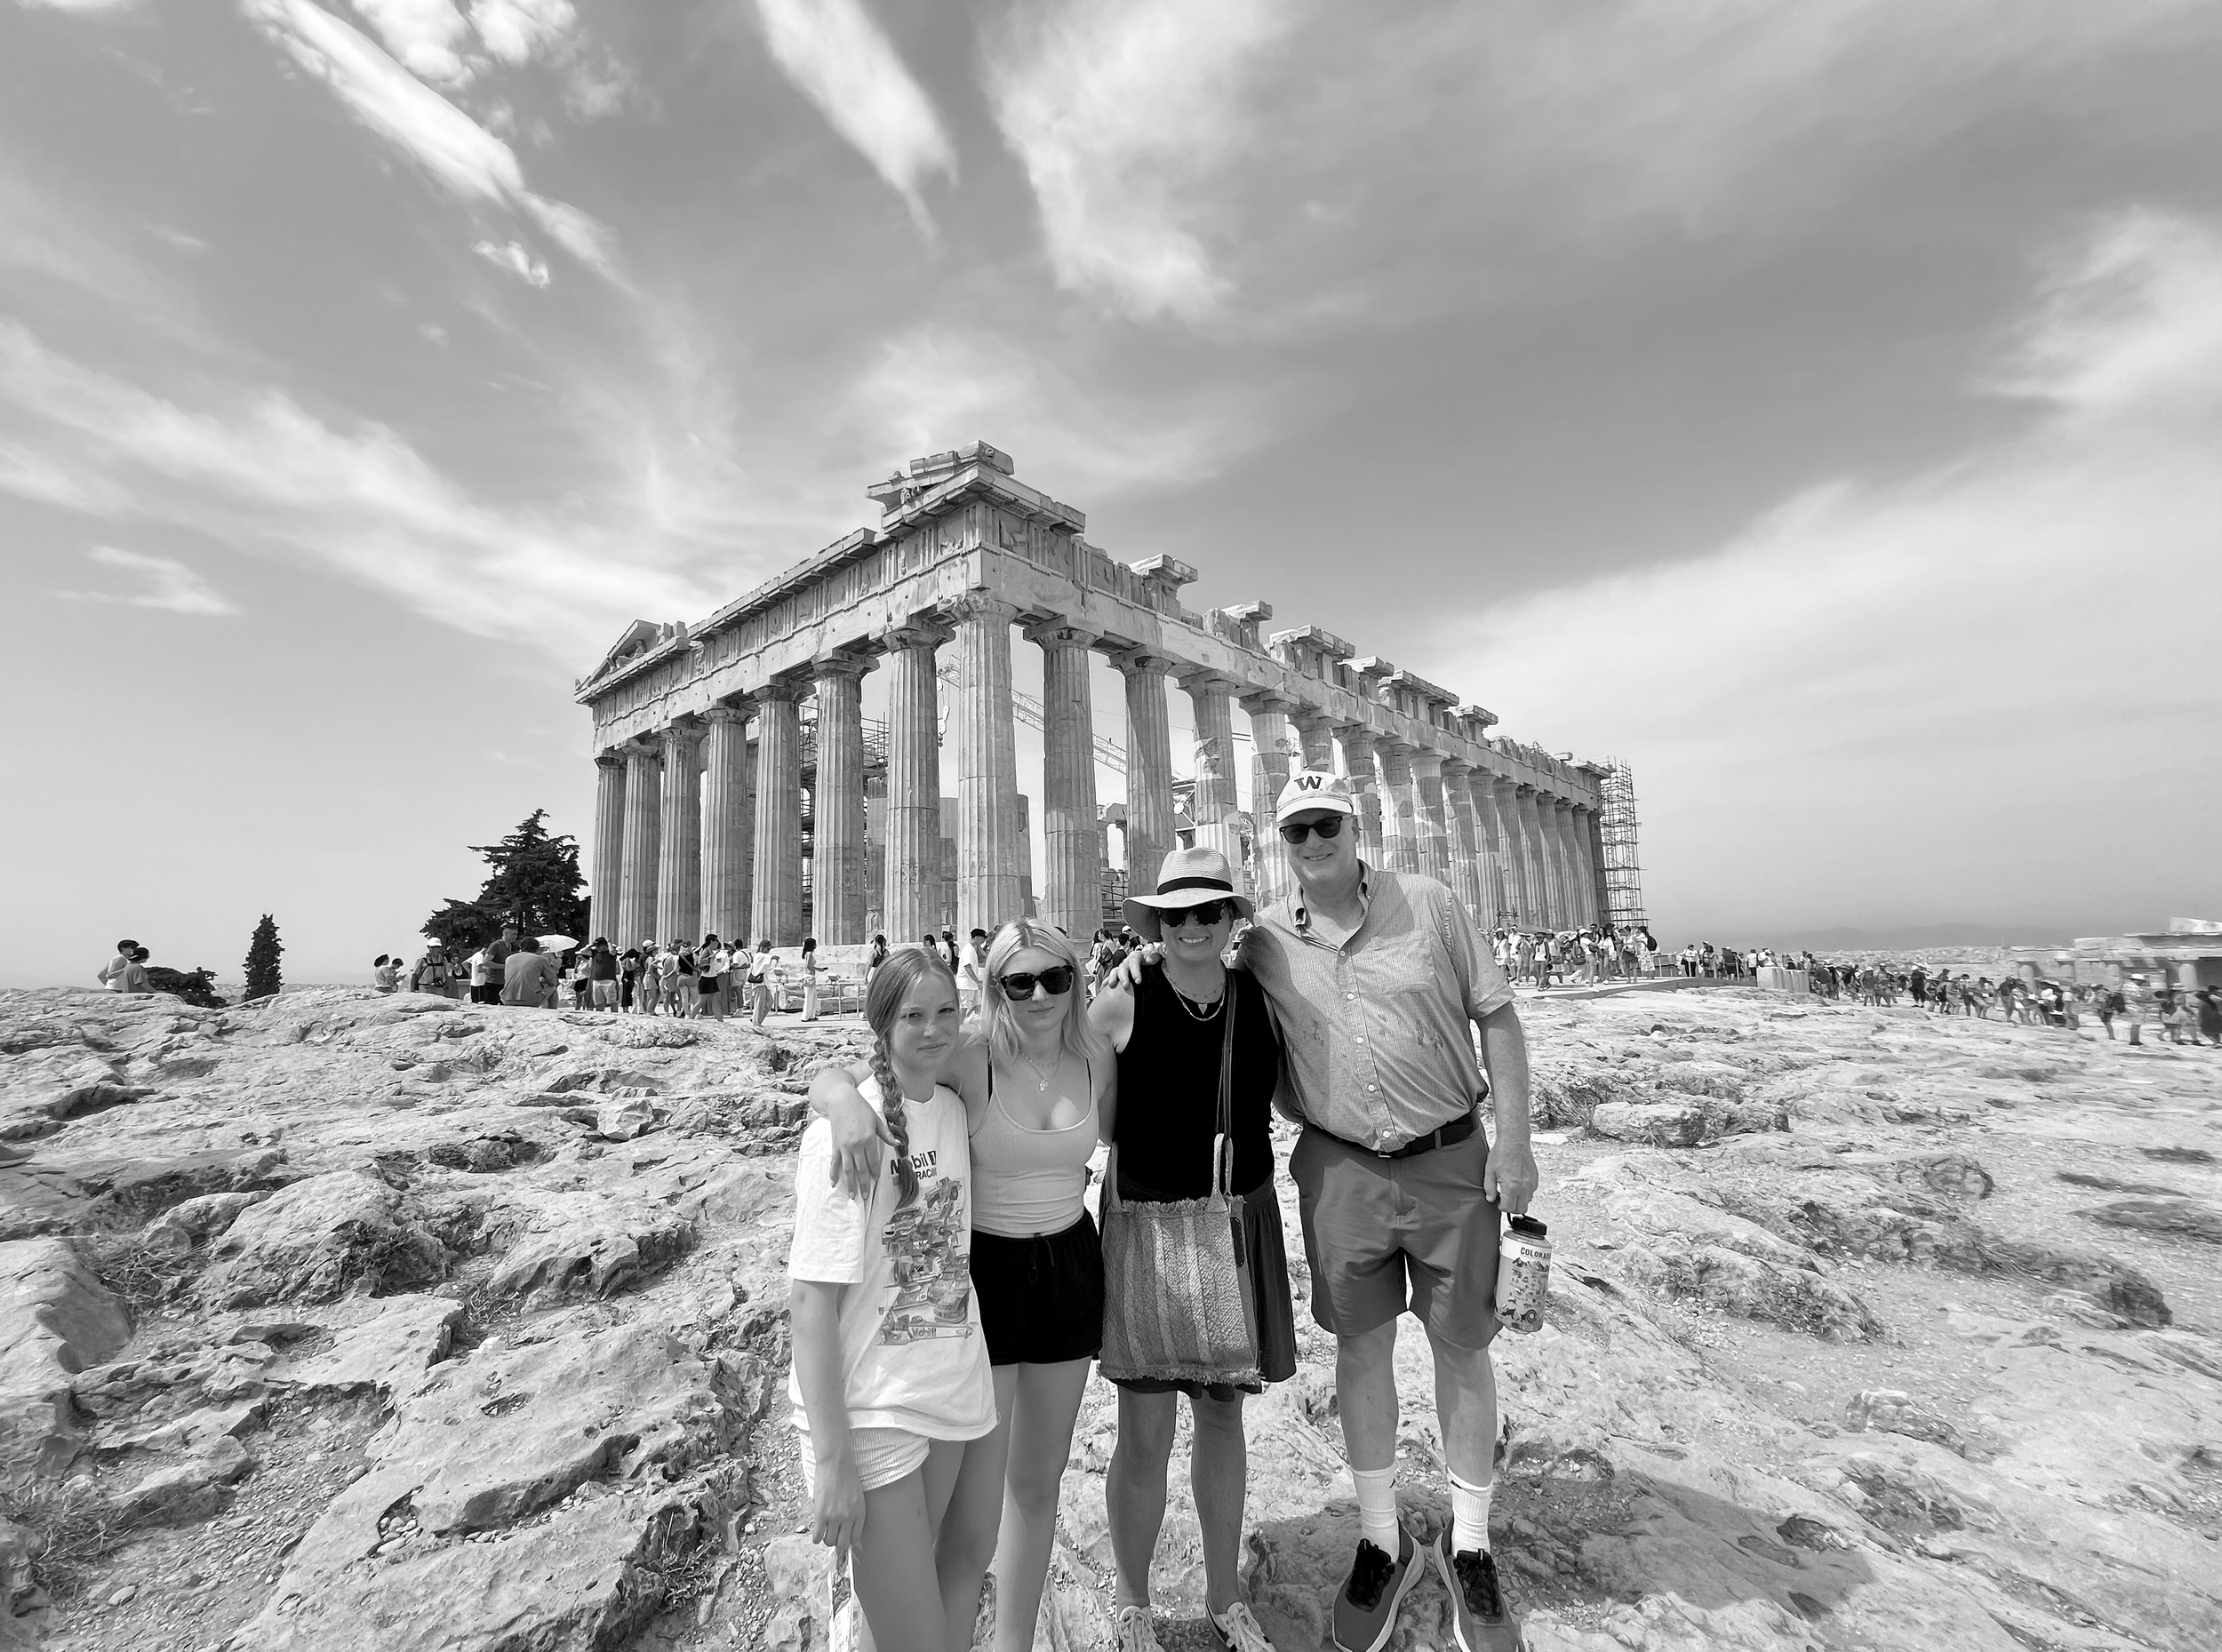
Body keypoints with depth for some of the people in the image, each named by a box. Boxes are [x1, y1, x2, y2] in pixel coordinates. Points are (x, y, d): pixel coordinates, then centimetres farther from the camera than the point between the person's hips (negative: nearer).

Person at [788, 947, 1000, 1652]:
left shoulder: (955, 1109, -1)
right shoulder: (844, 1130, -20)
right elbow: (809, 1298, -19)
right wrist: (830, 1458, -17)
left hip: (957, 1394, 6)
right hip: (870, 1409, -6)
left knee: (962, 1573, 23)